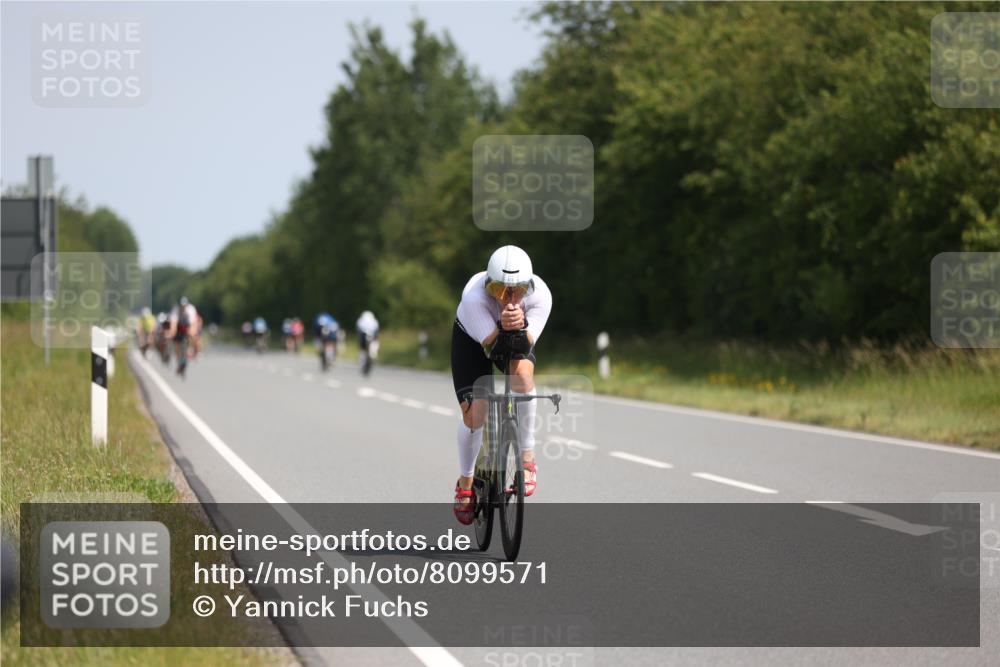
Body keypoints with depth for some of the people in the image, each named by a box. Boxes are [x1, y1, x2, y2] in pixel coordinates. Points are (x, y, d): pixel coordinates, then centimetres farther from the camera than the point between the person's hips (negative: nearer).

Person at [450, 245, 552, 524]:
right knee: (473, 413, -9)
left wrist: (520, 326, -56)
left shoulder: (540, 295, -33)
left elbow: (526, 345, -36)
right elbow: (489, 345, -37)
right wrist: (502, 326, -56)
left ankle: (527, 458, -19)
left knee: (522, 372, -33)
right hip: (472, 338, -1)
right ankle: (465, 483, 18)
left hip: (518, 338, 1)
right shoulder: (474, 295, -39)